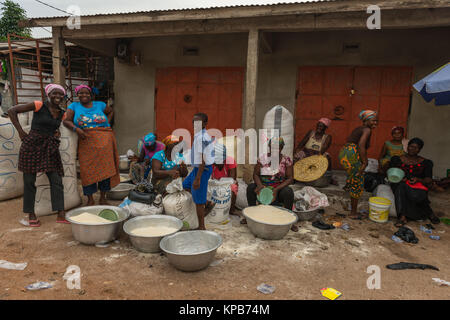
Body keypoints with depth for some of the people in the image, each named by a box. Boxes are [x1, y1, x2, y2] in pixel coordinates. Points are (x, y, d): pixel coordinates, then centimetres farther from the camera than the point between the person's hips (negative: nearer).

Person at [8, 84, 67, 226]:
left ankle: (61, 215, -2)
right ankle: (31, 214, 16)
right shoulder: (38, 105, -5)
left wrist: (57, 132, 5)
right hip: (32, 145, -4)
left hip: (49, 148, 4)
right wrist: (20, 131, -8)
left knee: (57, 180, -3)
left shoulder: (62, 113, 9)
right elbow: (12, 111, -4)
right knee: (29, 180, 3)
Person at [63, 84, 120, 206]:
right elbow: (66, 120, 1)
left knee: (105, 168, -2)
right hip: (87, 143, -1)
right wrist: (76, 129, -17)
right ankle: (90, 199, 6)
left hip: (104, 142, 1)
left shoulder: (99, 105, 12)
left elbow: (110, 111, 29)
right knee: (88, 170, -4)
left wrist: (107, 123, 14)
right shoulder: (74, 106, 10)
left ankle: (103, 197, 10)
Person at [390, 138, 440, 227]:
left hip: (418, 185, -1)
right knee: (401, 186, -36)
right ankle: (402, 216, -42)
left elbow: (429, 181, 3)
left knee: (416, 196, -36)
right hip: (400, 185, 1)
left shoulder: (425, 163, 10)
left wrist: (418, 179, -19)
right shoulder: (397, 159, 10)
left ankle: (430, 213, -6)